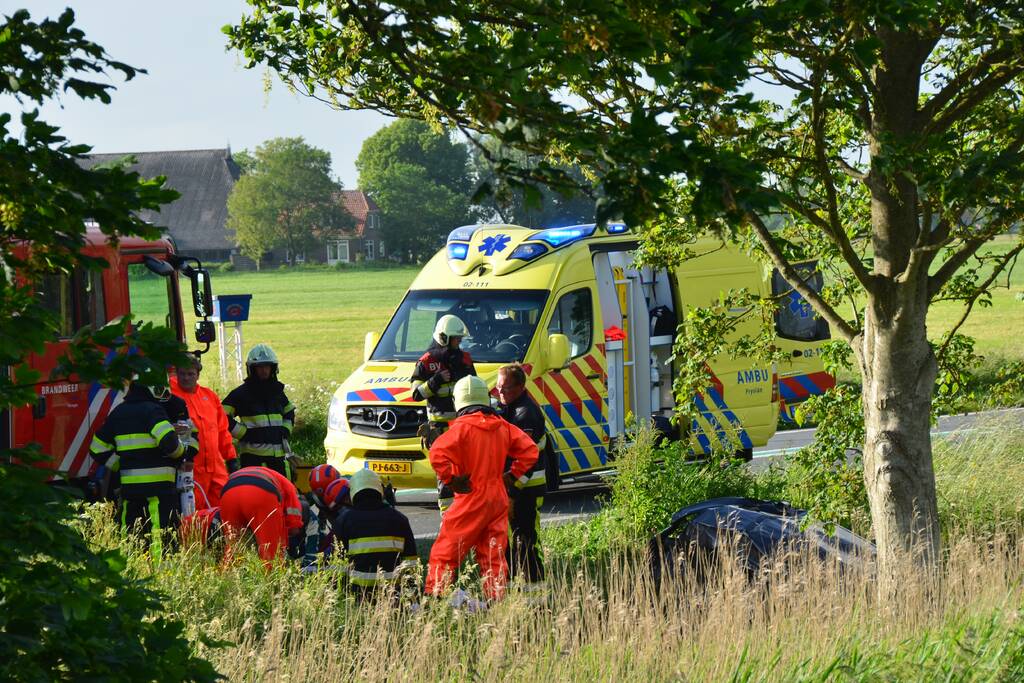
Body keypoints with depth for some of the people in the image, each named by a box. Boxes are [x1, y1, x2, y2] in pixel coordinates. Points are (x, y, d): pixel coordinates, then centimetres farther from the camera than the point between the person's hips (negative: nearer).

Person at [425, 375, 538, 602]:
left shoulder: (463, 427, -11)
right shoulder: (502, 427, 6)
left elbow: (438, 454, -24)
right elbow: (529, 450, 9)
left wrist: (450, 479, -13)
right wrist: (512, 475, 12)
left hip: (471, 498, -5)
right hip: (498, 498, 5)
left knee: (445, 551, -1)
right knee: (493, 553, 10)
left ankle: (434, 596, -4)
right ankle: (496, 599, 6)